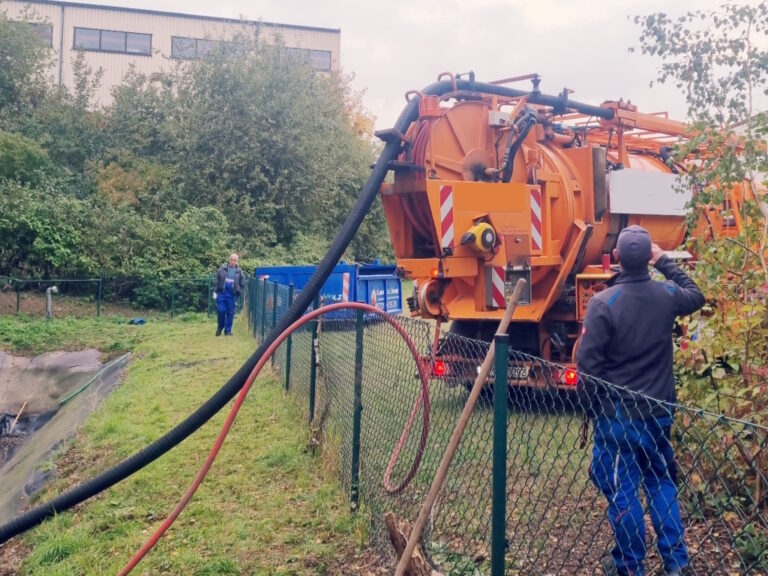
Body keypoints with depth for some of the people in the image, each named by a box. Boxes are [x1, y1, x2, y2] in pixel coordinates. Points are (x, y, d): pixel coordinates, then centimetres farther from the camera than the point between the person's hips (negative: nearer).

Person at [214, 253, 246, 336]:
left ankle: (228, 330, 13)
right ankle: (220, 327, 17)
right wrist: (215, 291, 0)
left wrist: (238, 292, 1)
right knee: (221, 311, -6)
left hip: (232, 295, 1)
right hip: (222, 293, -1)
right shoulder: (223, 268, 4)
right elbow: (217, 279, 5)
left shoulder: (239, 272, 5)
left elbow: (242, 284, 12)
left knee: (230, 313, 3)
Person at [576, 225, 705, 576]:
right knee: (661, 483, 20)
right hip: (659, 410, 5)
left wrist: (590, 409, -2)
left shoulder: (603, 302, -18)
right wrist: (665, 262, 22)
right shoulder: (667, 295, -4)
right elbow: (696, 297, 22)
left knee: (621, 491, 7)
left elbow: (587, 363, -16)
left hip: (617, 414, -5)